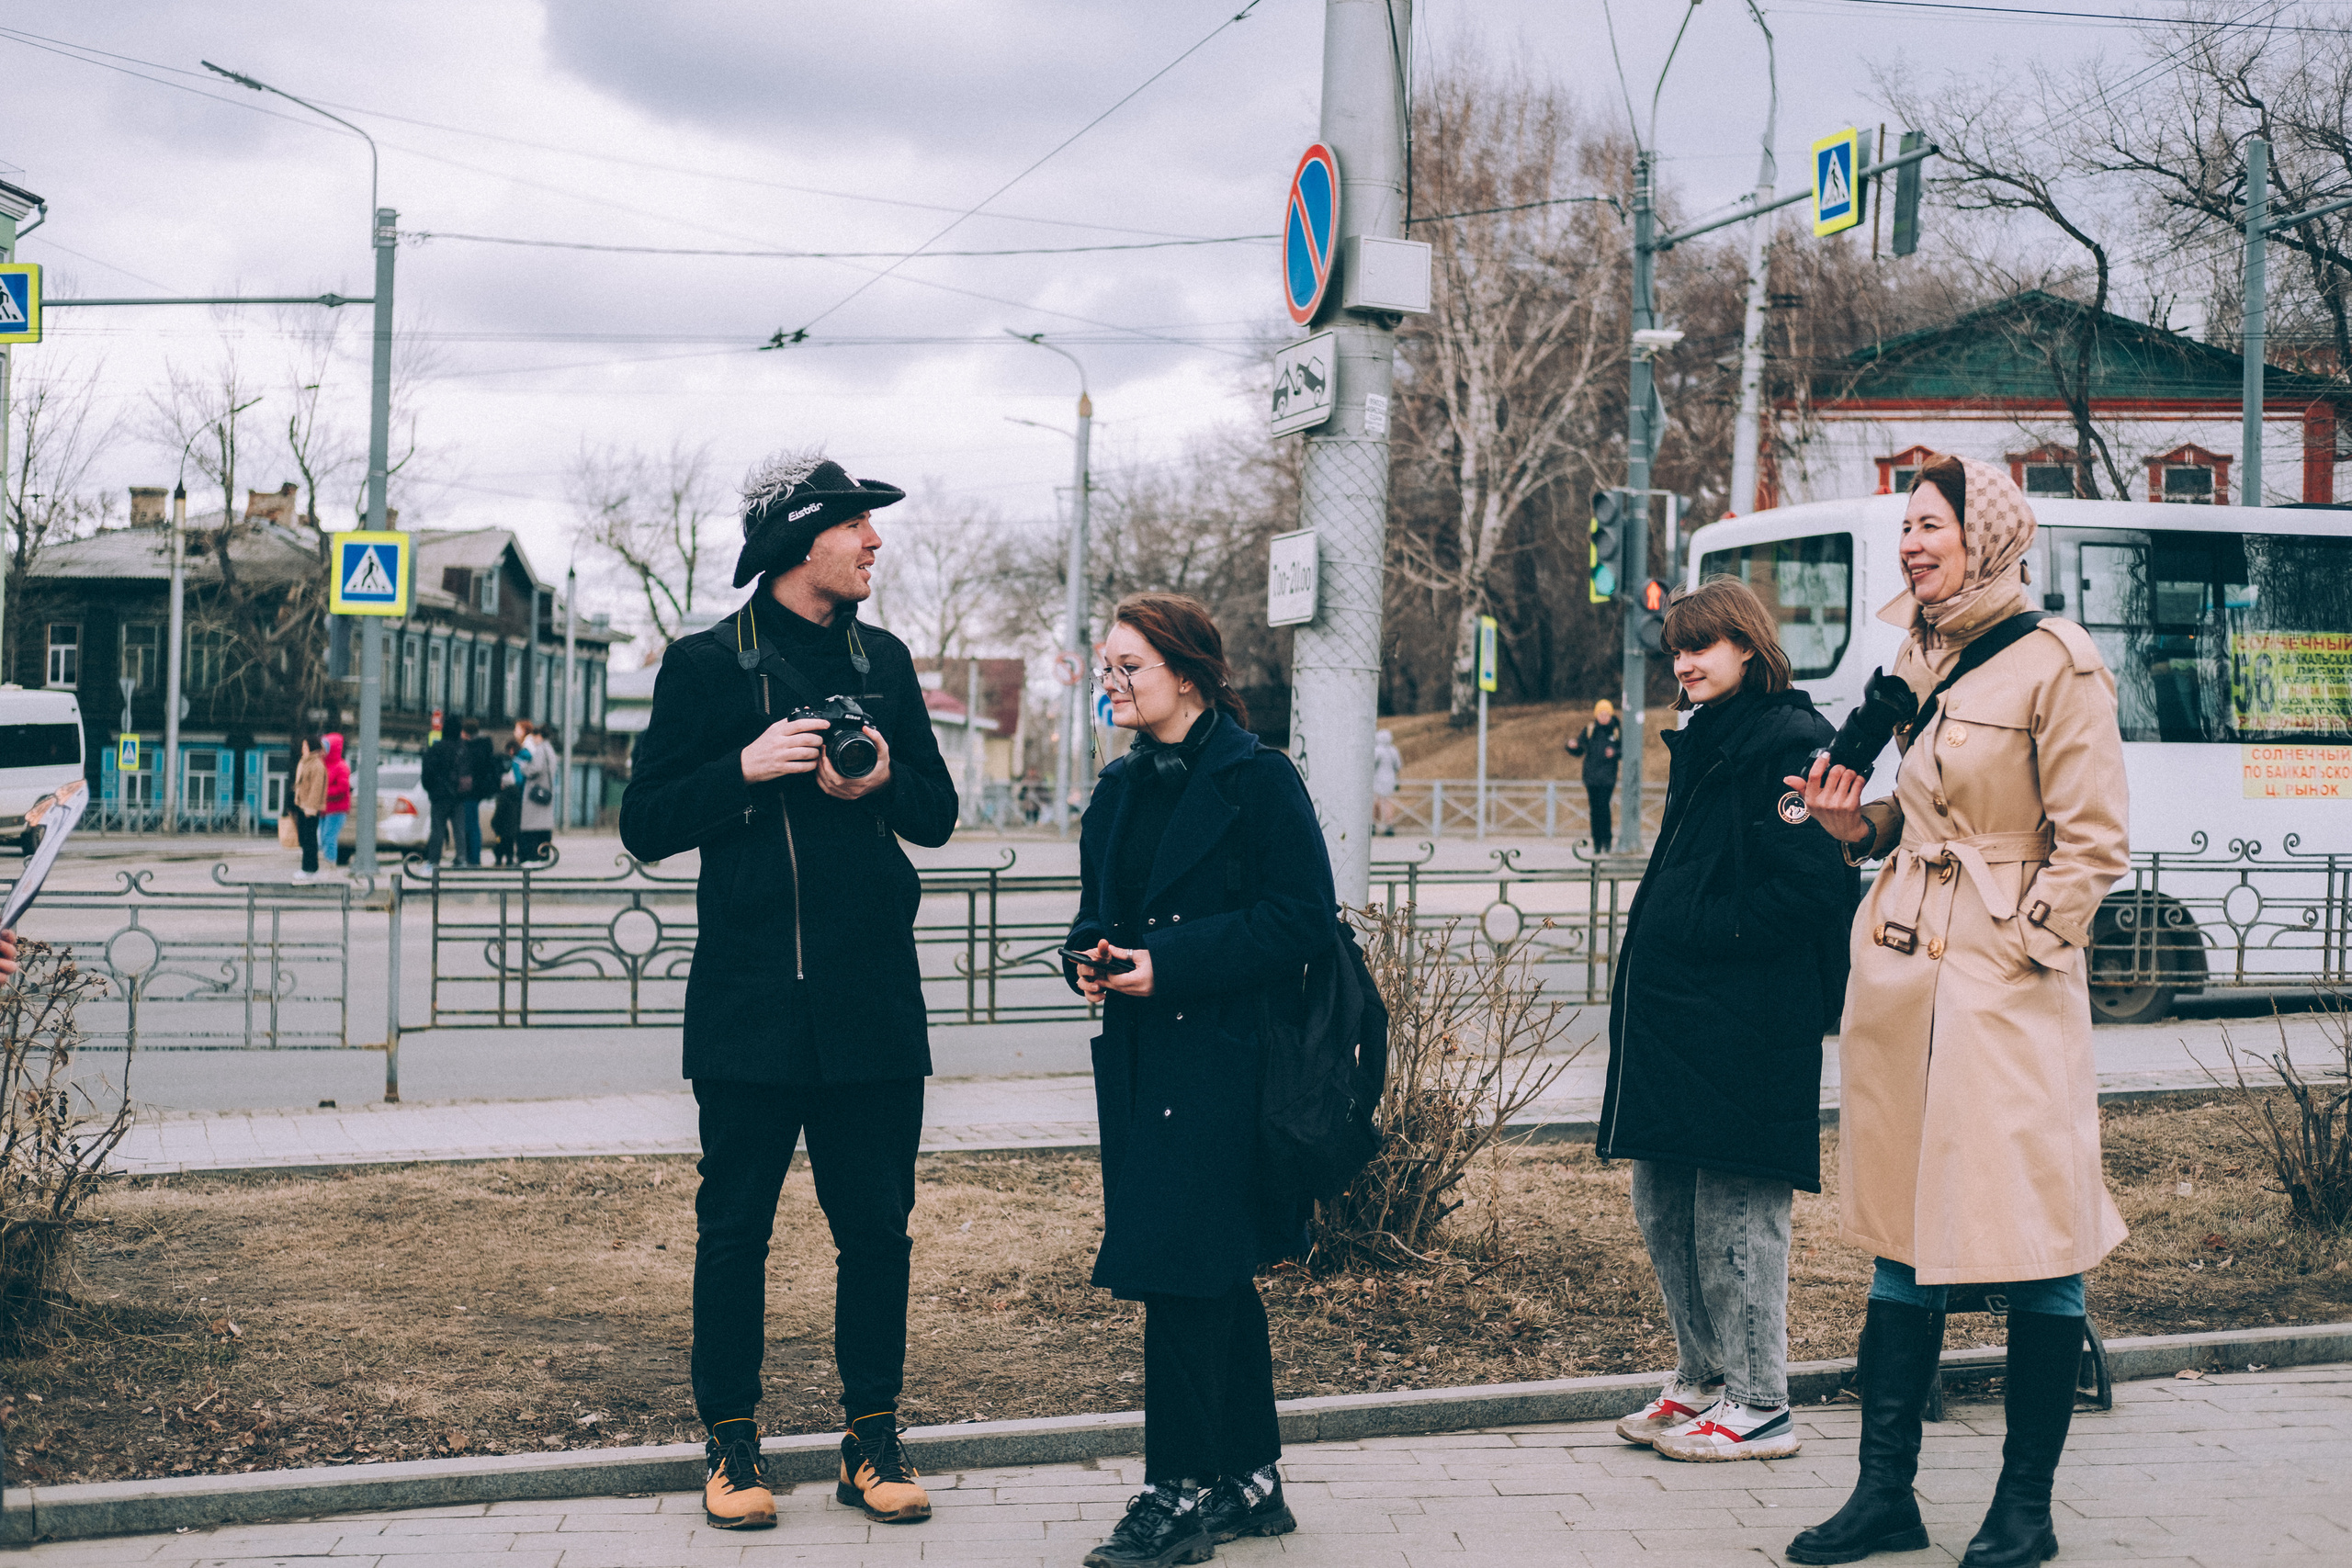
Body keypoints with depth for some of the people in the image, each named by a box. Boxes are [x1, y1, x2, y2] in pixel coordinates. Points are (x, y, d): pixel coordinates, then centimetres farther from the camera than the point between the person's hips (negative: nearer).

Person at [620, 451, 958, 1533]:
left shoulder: (883, 660, 13)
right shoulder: (707, 665, 1)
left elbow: (938, 814, 16)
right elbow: (645, 825, -1)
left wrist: (884, 782, -5)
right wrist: (747, 767, -15)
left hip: (873, 1001, 4)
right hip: (750, 1005, -3)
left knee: (877, 1225, 5)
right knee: (735, 1228, 4)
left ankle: (873, 1441, 16)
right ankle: (732, 1445, 16)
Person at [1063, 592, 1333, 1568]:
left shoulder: (1257, 780, -9)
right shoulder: (1121, 790, 13)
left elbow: (1300, 917, -14)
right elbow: (1098, 909, 21)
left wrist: (1167, 966, -19)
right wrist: (1093, 959, -3)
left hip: (1223, 1057, -7)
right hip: (1141, 1057, 8)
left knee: (1180, 1269, -9)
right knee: (1218, 1277, 13)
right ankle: (1247, 1482, 23)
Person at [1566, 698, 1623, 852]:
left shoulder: (1617, 732, 6)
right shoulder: (1588, 731, 9)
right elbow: (1577, 752, 13)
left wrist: (1615, 753, -14)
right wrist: (1571, 746, -8)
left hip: (1608, 777, -2)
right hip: (1591, 776, 2)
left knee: (1604, 806, -15)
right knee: (1595, 809, 2)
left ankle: (1607, 842, -9)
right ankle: (1597, 844, 8)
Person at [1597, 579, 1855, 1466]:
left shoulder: (1789, 742, -10)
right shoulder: (1700, 744, 19)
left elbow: (1814, 882, -19)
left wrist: (1713, 932, -16)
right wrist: (1661, 938, 11)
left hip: (1742, 1022, -10)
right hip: (1670, 1011, 10)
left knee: (1735, 1211, -4)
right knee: (1661, 1200, 13)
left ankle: (1760, 1406, 6)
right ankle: (1703, 1382, 25)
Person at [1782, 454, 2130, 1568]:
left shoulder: (2056, 663, -8)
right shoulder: (1920, 660, 15)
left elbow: (2095, 841, -9)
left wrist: (2023, 951, -12)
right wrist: (1862, 825, 6)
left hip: (2007, 987, -7)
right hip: (1899, 975, 7)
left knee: (2035, 1244, -1)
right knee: (1903, 1241, 10)